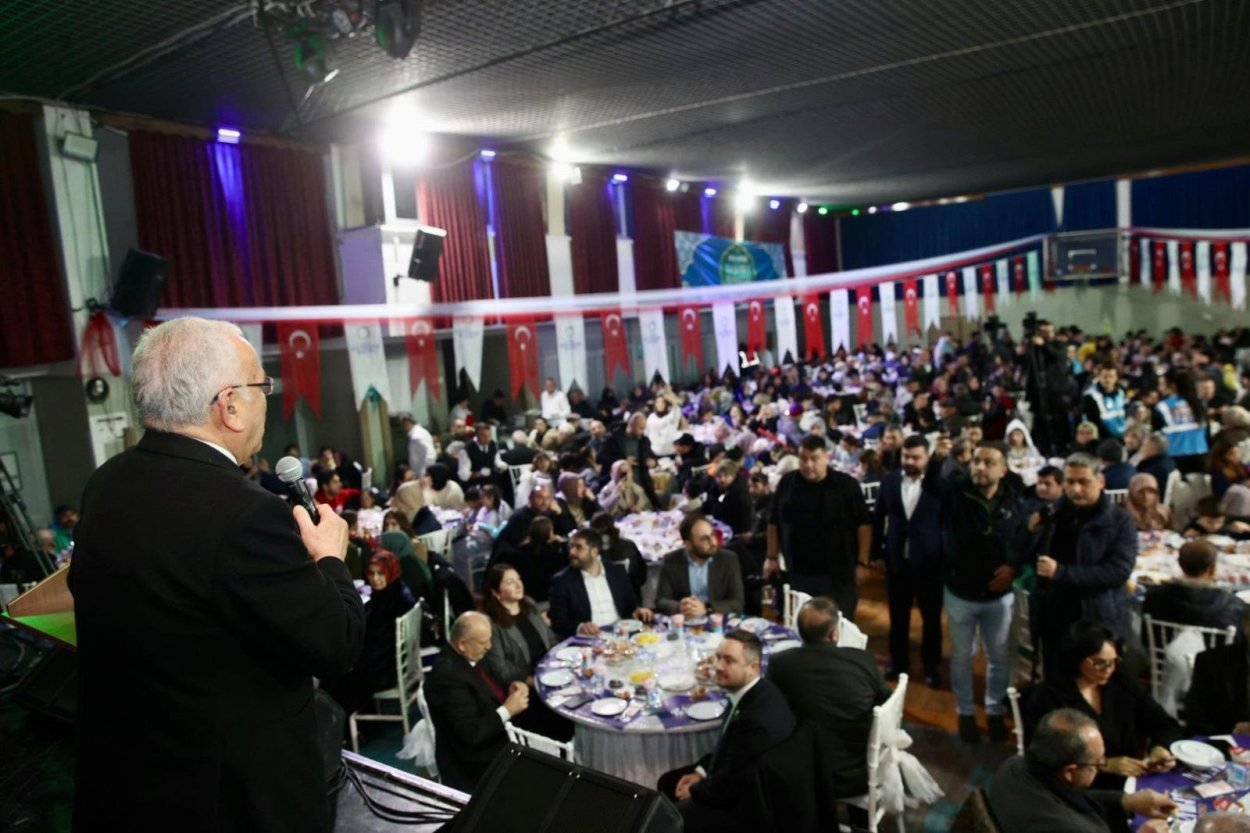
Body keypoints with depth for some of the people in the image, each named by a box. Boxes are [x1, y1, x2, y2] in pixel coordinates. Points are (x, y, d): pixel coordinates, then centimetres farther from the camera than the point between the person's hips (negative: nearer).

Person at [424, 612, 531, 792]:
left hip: (498, 739, 9)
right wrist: (507, 710, -22)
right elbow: (471, 734, -26)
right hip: (475, 762, -9)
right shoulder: (448, 676, -26)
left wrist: (511, 689, -4)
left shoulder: (470, 656, 0)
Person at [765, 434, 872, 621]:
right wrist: (772, 557, 7)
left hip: (838, 572, -3)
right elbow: (774, 523, 9)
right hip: (798, 572, 3)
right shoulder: (787, 483, 1)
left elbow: (863, 524, -4)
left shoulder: (846, 484, -7)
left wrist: (862, 563, -7)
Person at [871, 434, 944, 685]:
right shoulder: (889, 481, -2)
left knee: (931, 617, 13)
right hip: (897, 559, 3)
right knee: (898, 615, 15)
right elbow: (878, 518, 7)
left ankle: (931, 665, 29)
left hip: (930, 561, -2)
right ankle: (898, 661, 32)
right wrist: (877, 552, 8)